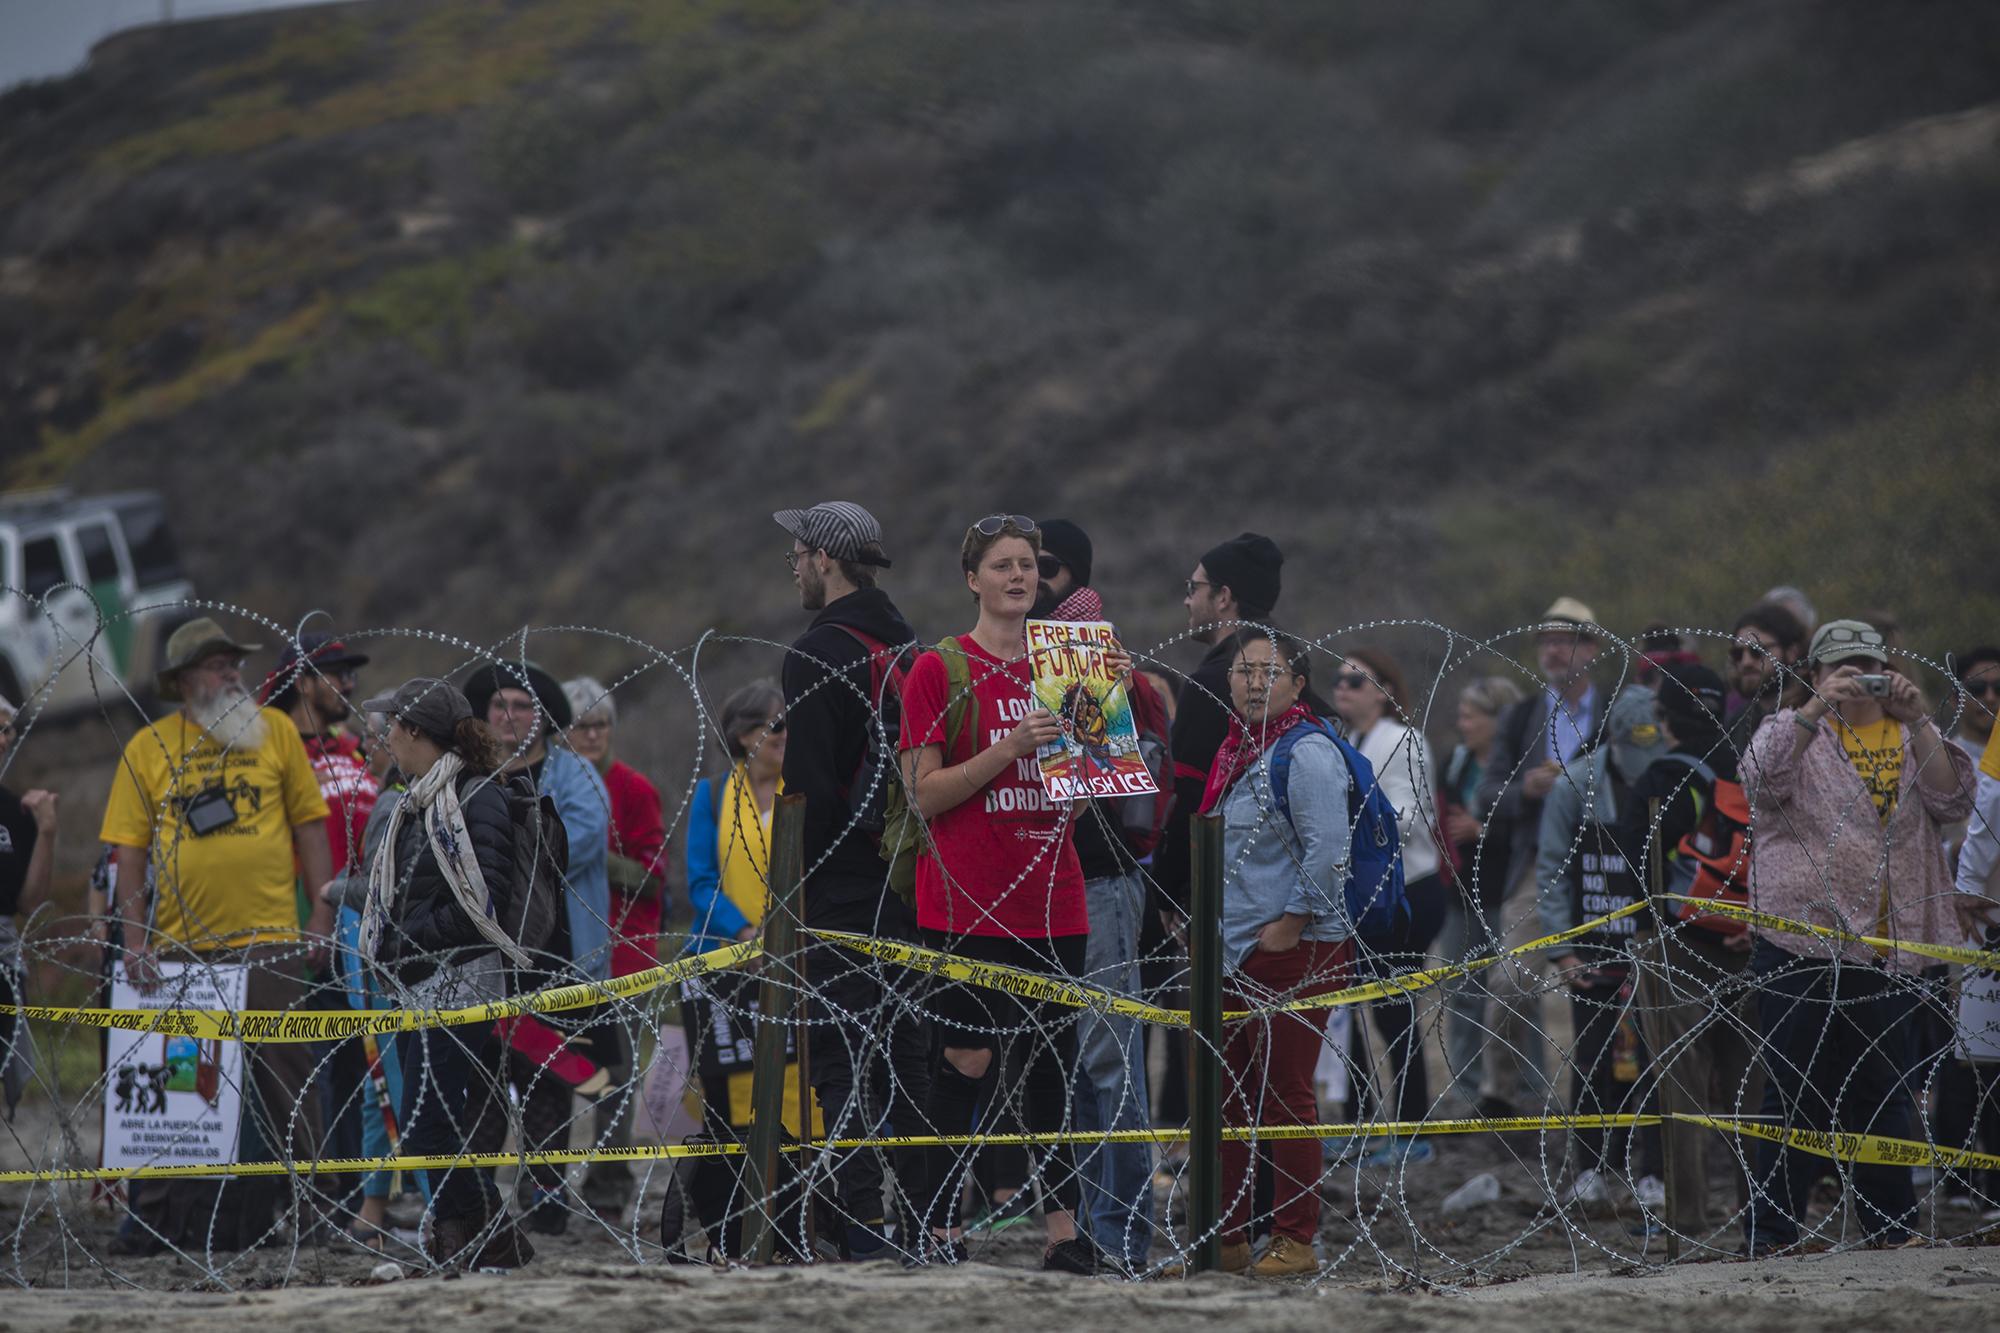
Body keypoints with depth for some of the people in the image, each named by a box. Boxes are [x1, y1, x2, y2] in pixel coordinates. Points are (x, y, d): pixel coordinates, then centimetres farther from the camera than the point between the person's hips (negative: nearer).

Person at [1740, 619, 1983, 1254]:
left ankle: (1893, 1229, 17)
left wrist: (1916, 723, -12)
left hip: (1888, 954, 3)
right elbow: (1762, 780, -13)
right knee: (1795, 1092, -3)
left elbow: (1952, 801, -2)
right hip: (1801, 947, -3)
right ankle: (1771, 1234, 0)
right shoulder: (1792, 730, 8)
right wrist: (1816, 709, -23)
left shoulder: (1910, 739, 15)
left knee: (1886, 1095, 8)